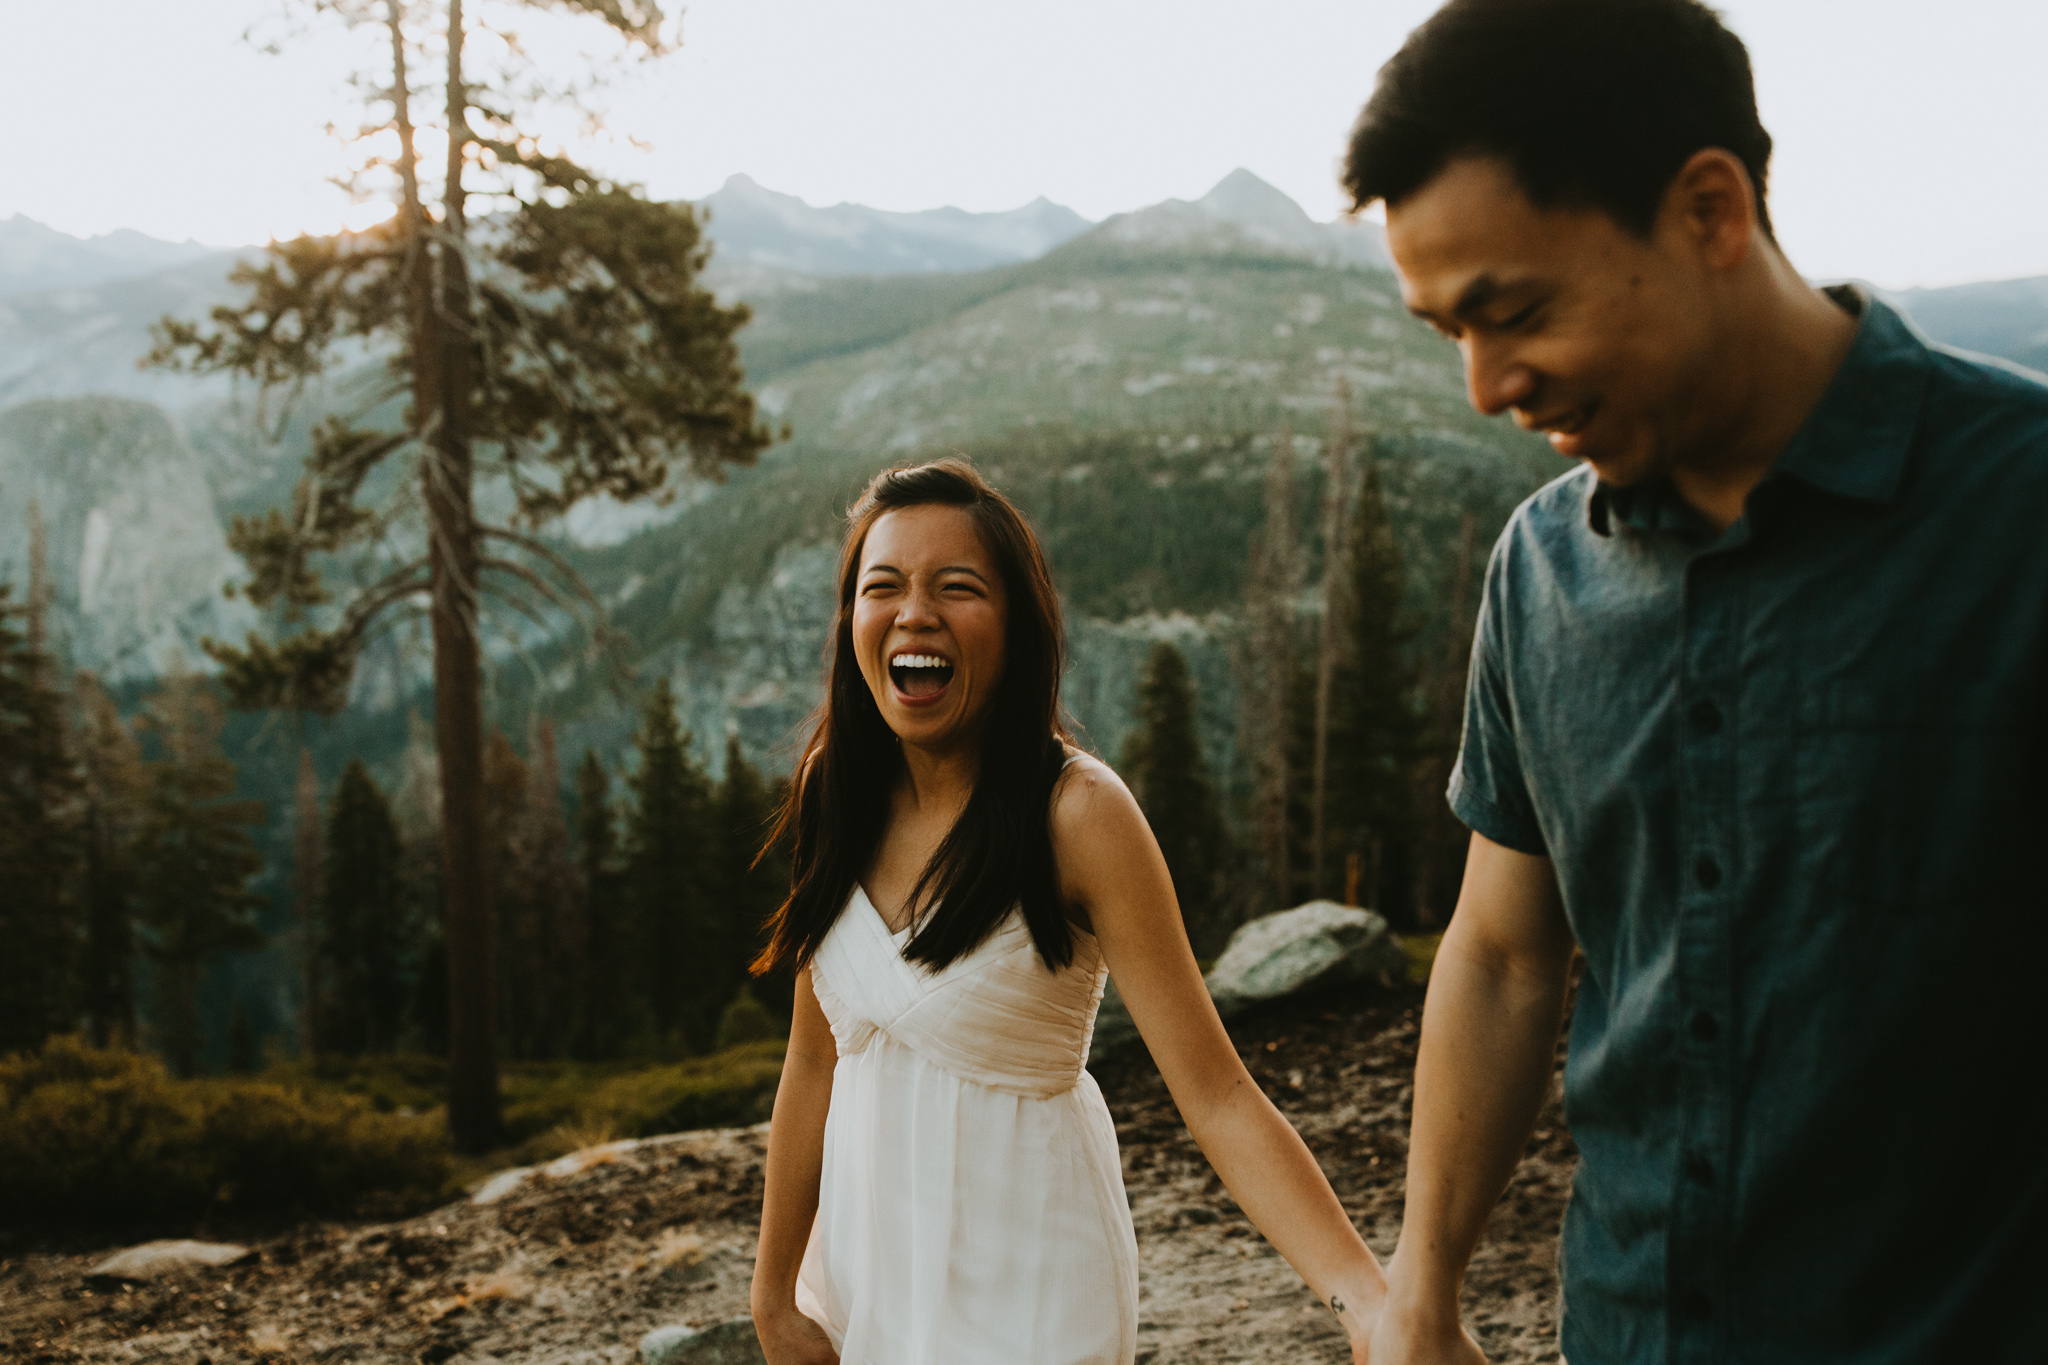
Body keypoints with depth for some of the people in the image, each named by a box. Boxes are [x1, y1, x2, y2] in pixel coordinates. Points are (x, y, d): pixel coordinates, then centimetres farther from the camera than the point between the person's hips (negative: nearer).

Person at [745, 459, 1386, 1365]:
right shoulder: (840, 790, -4)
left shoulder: (1078, 813, -20)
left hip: (1023, 1284, -5)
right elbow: (815, 1061, 2)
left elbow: (1217, 1096, -22)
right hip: (866, 1245, 5)